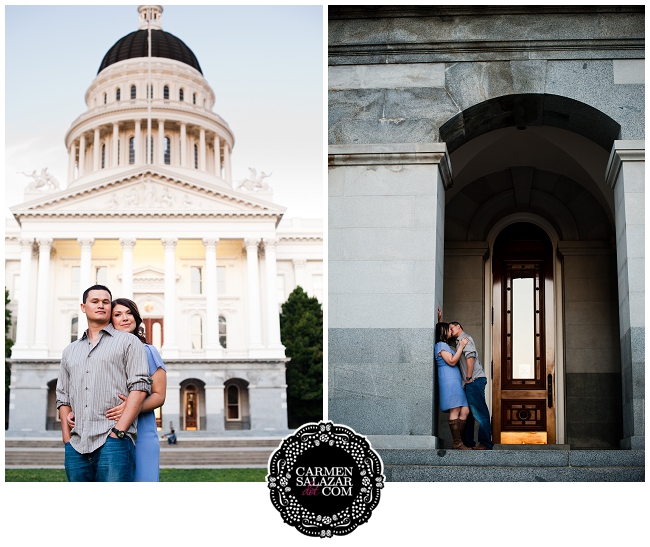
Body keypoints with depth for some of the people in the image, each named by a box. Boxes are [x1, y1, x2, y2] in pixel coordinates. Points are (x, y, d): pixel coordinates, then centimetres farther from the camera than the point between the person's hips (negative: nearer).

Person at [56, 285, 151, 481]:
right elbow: (63, 398, 21)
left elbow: (140, 386, -2)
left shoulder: (127, 341, 8)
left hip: (112, 443, -5)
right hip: (76, 446, 5)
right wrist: (67, 439, 7)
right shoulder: (70, 351, 23)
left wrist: (118, 431, -11)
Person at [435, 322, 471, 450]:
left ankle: (457, 441, 3)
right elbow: (452, 361, -15)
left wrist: (461, 346, 20)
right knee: (455, 411, -12)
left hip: (455, 382, 10)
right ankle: (457, 443, -13)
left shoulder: (444, 345, 26)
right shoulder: (441, 345, -5)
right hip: (449, 381, -10)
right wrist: (461, 347, -11)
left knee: (465, 411, 3)